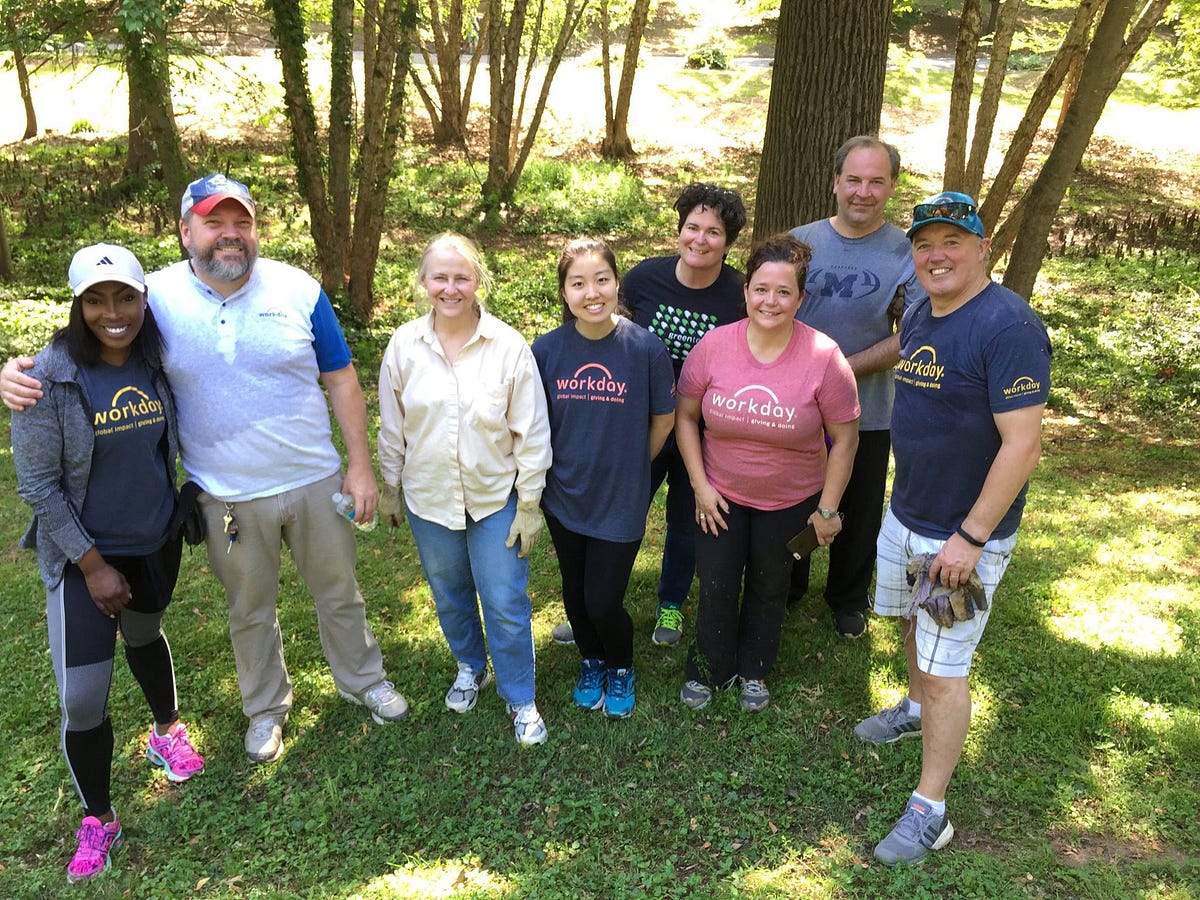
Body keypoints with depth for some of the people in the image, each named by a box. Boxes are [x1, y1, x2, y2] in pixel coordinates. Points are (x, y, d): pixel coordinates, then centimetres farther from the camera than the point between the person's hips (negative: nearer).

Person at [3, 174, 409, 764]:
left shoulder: (298, 290, -8)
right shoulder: (156, 297, -9)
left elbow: (341, 380, -2)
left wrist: (360, 464, -4)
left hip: (316, 481, 0)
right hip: (229, 499, 0)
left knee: (338, 592, 18)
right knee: (249, 611, 19)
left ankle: (364, 680, 43)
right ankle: (266, 708, 43)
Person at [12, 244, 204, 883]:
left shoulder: (155, 362, -6)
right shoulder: (48, 377, -20)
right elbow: (38, 485, -15)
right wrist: (93, 565, -14)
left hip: (157, 542, 4)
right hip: (84, 554, -4)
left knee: (144, 636, 28)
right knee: (82, 698, -4)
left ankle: (166, 731, 53)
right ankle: (97, 822, 18)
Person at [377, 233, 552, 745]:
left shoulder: (509, 347, -14)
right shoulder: (404, 346, -7)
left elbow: (532, 433, -9)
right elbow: (391, 427, 4)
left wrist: (529, 504, -7)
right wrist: (389, 487, 11)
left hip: (496, 498, -2)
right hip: (429, 499, 3)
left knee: (506, 605, 4)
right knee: (450, 596, 21)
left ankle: (520, 699, 26)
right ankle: (471, 668, 47)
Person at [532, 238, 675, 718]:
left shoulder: (646, 347, -16)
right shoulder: (547, 348, -10)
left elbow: (664, 419, -2)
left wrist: (629, 466, 8)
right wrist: (558, 468, 7)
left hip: (621, 500, -3)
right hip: (564, 496, 3)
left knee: (603, 601, 1)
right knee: (575, 595, 18)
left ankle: (621, 667, 33)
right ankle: (591, 660, 47)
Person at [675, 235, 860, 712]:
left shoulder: (824, 357, -20)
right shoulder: (714, 345, -15)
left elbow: (845, 436, -12)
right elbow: (685, 415, -4)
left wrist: (828, 508, -9)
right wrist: (700, 485, -8)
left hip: (791, 501, 0)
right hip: (721, 494, 1)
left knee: (769, 587, 19)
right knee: (716, 585, 10)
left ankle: (754, 669, 43)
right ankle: (707, 669, 36)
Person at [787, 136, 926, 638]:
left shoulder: (908, 254, -7)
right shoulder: (800, 242, 0)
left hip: (867, 413, -1)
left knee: (860, 514, 14)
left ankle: (849, 600, 38)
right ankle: (786, 590, 40)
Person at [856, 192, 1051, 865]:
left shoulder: (1008, 325, -23)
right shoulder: (919, 316, 4)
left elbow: (1023, 445, -25)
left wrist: (970, 538, -23)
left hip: (966, 531, -8)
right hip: (906, 511, 8)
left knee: (945, 668, 0)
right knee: (914, 621, 26)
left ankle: (931, 813, 15)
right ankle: (917, 709, 53)